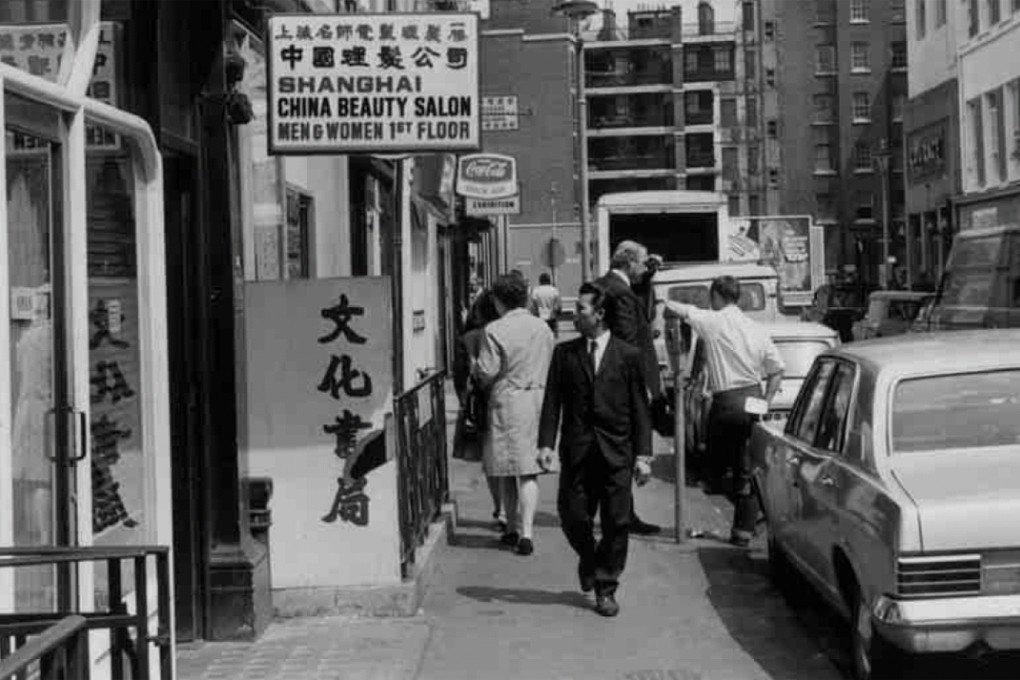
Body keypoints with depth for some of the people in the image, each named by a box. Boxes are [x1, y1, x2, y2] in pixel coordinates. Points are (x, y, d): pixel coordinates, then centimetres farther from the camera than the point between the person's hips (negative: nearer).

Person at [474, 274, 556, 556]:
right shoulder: (544, 329, 6)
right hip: (539, 400, 4)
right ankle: (526, 531, -9)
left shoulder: (495, 330, -11)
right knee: (528, 471, 2)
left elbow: (486, 372, -11)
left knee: (507, 471, 10)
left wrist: (475, 369, 10)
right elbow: (549, 368, 12)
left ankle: (513, 527, 20)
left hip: (507, 402, -4)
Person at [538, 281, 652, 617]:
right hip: (576, 450, 1)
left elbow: (639, 407, 2)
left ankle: (606, 588, 15)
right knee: (573, 517, 1)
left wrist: (643, 454, -3)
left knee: (616, 523, 1)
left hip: (616, 451, -1)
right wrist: (546, 443, -7)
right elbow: (552, 401, 3)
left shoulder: (627, 356, 1)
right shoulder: (564, 353, 6)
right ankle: (589, 563, 32)